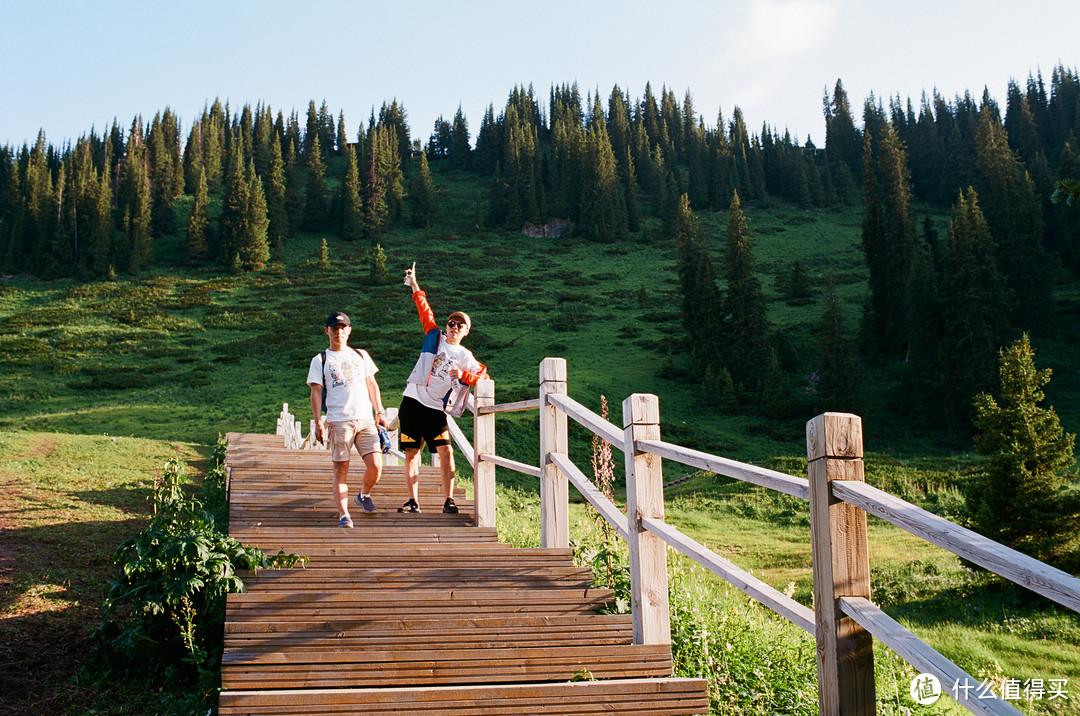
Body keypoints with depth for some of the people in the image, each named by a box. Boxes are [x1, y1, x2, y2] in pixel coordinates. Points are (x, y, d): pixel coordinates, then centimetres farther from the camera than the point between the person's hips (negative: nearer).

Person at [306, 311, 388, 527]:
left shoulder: (361, 355, 18)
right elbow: (316, 392, 3)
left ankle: (364, 495, 23)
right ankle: (343, 514, -4)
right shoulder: (320, 360, 9)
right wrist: (318, 422, -7)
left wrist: (379, 411, 13)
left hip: (365, 419, 3)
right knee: (341, 469, -6)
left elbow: (371, 384, 22)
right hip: (339, 421, -2)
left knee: (375, 467, -5)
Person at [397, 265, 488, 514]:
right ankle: (413, 501, 6)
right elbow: (425, 310, 10)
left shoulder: (465, 356, 6)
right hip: (412, 402, 1)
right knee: (411, 453, 0)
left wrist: (463, 375, -16)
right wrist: (414, 286, 8)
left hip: (436, 408, -1)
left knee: (446, 451, -12)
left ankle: (448, 500, -6)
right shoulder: (434, 337, 10)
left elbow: (484, 376, -1)